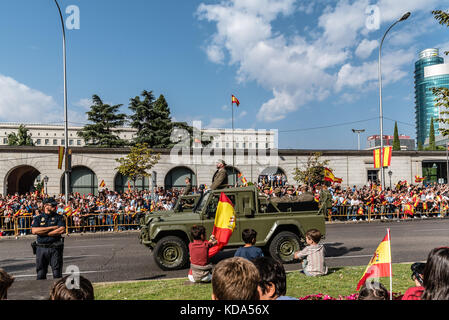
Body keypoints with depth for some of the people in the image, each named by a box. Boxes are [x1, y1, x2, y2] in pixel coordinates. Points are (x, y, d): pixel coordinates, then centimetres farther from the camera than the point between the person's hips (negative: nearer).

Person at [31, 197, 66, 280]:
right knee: (41, 274, 8)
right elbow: (34, 231, -9)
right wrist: (52, 227, -9)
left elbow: (62, 230, -11)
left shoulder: (59, 217, 5)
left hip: (55, 248, -1)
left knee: (57, 274, 2)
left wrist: (43, 233, -9)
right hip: (41, 248, 1)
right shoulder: (38, 218, 8)